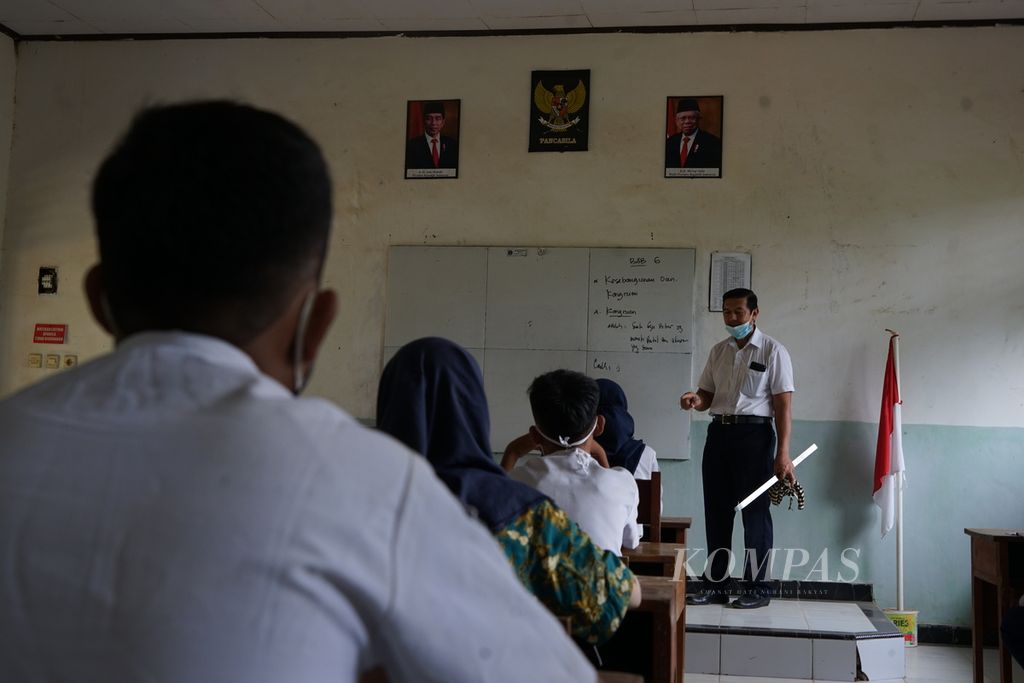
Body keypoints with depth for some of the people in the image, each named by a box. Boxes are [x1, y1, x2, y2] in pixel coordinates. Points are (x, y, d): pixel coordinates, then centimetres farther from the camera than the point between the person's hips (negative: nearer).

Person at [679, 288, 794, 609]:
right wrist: (694, 400, -9)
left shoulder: (773, 351, -3)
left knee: (755, 511, 1)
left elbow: (783, 405, -7)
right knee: (716, 511, 8)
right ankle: (714, 585, 17)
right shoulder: (718, 351, 13)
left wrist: (783, 453, -13)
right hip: (719, 432, 6)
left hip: (754, 434, -5)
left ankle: (756, 588, 9)